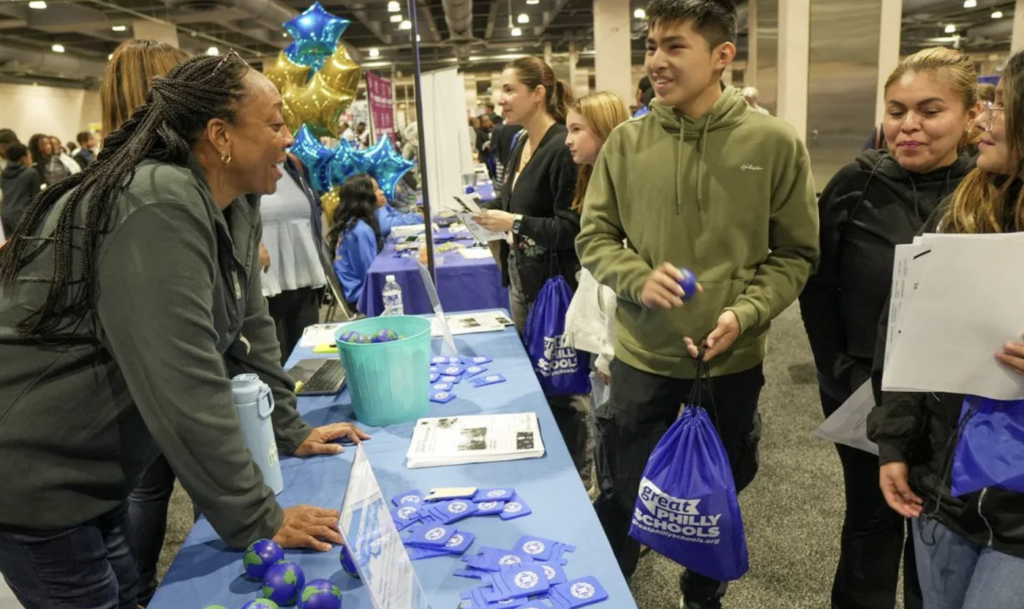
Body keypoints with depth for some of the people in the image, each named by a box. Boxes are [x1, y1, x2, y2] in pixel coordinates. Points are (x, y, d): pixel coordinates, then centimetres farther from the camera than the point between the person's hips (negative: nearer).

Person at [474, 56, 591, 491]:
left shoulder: (562, 148, -18)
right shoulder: (521, 146, 10)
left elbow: (571, 228, -22)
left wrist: (515, 223, -24)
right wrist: (493, 216, 3)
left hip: (553, 284, -9)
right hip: (521, 279, 9)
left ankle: (578, 477, 23)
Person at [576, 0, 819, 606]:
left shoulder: (774, 143, -8)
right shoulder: (626, 143, -5)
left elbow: (797, 254, -3)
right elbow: (594, 237, 2)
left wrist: (746, 312, -18)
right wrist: (638, 279, -17)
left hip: (734, 358, 1)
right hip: (643, 352, 0)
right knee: (624, 496, 11)